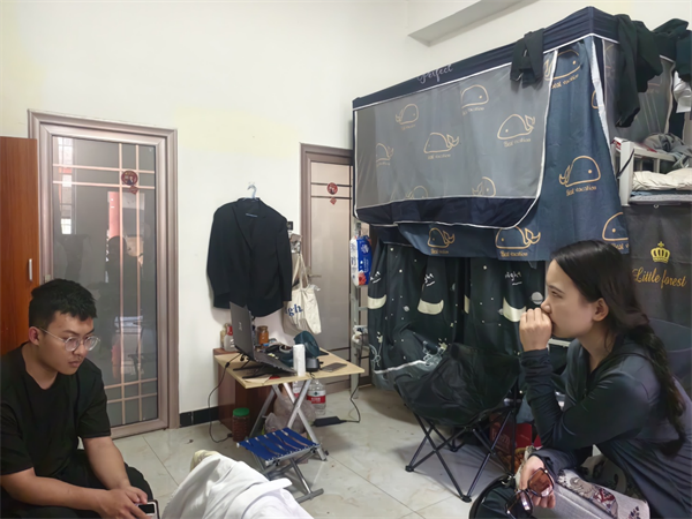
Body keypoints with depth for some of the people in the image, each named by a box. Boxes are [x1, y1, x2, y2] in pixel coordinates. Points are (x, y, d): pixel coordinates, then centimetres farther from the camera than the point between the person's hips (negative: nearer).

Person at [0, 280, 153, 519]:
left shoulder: (86, 375, -12)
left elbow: (100, 444, -8)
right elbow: (21, 484, -27)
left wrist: (123, 487, -28)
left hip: (64, 468, 5)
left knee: (136, 485, -14)